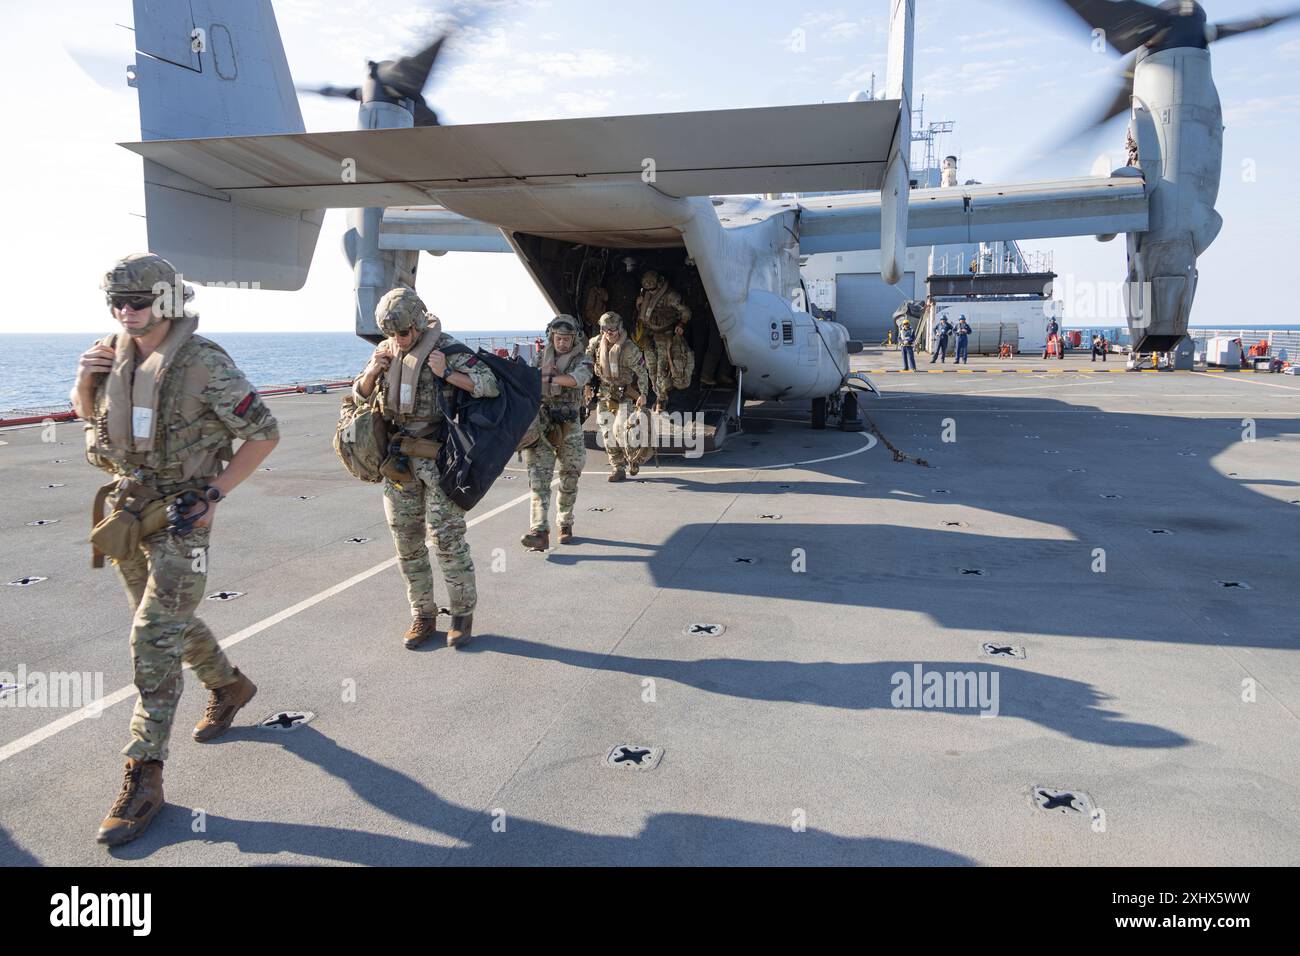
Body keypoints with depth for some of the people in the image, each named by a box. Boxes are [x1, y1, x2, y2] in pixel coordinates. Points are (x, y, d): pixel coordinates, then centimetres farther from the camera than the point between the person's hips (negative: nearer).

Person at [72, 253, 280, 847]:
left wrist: (216, 493, -14)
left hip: (179, 518, -7)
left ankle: (143, 778, -2)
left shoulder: (205, 365, -17)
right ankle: (229, 687, 45)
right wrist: (85, 381, -3)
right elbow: (87, 414, 19)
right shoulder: (113, 354, 2)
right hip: (126, 510, 7)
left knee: (155, 640, -9)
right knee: (169, 620, 20)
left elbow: (264, 434, -12)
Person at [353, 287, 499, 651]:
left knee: (447, 537, -4)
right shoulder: (385, 350, 8)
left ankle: (462, 614, 10)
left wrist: (446, 373, -22)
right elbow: (360, 395, 16)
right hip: (398, 458, 6)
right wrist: (372, 371, -3)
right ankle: (422, 616, 20)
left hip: (438, 457, -5)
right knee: (407, 540, 8)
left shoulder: (445, 348, -8)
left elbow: (490, 385, -14)